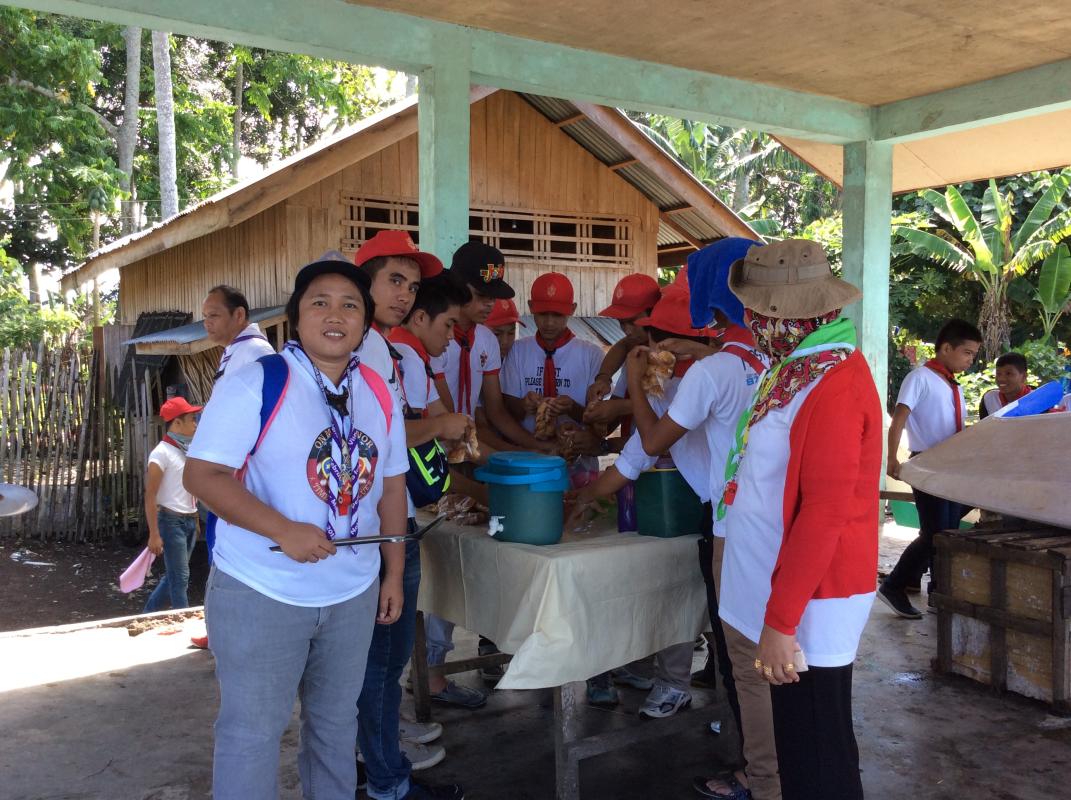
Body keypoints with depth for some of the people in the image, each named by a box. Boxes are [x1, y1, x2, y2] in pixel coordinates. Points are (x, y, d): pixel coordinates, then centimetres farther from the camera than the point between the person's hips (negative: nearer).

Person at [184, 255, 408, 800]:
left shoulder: (379, 395, 4)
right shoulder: (256, 383, -13)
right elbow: (202, 473, -17)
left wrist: (394, 573, 9)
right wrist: (284, 530, -27)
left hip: (354, 592, 5)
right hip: (260, 592, -5)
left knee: (336, 720, 19)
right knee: (252, 729, 7)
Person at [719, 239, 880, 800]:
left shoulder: (834, 384, -20)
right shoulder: (799, 370, 9)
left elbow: (825, 513, -24)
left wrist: (780, 621, -22)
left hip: (808, 601, -9)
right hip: (783, 587, 9)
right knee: (799, 739, 20)